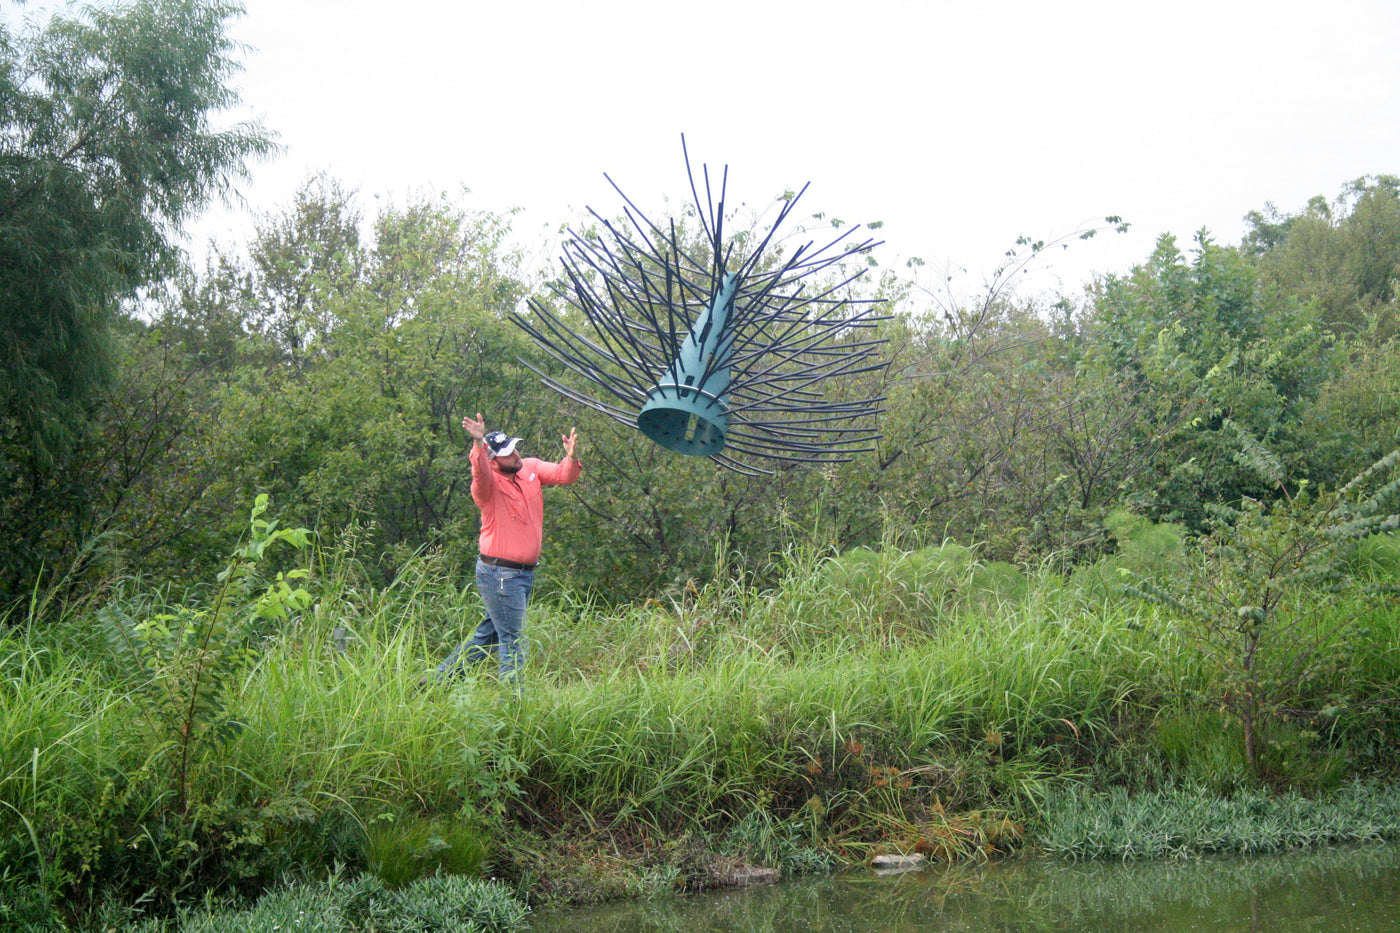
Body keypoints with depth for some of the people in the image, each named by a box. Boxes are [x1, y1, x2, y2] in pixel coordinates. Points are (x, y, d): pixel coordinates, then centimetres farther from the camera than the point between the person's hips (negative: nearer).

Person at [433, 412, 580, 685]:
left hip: (525, 572, 8)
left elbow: (562, 475, -2)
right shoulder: (489, 481, -15)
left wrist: (572, 458, -25)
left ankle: (440, 678, 27)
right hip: (499, 574, -8)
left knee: (489, 635, 17)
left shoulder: (531, 468, 4)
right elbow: (481, 473, -37)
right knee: (513, 641, -5)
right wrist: (478, 444, -55)